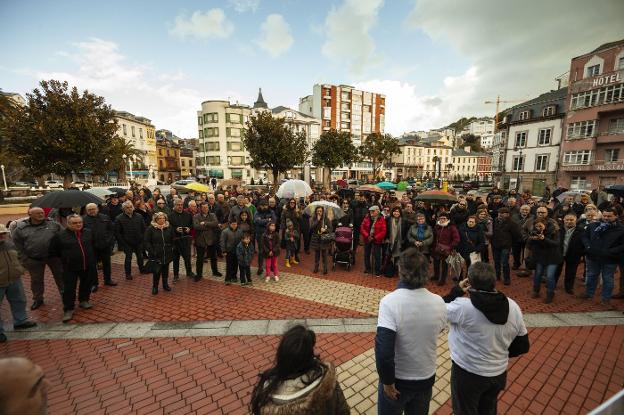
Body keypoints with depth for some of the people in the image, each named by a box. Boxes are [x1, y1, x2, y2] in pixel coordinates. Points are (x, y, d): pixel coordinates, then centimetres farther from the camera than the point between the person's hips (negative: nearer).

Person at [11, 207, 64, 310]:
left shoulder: (53, 224, -4)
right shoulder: (20, 229, -4)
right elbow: (17, 247, 2)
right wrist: (24, 260, -1)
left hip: (54, 256, 0)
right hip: (34, 260, 0)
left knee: (60, 276, 11)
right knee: (36, 280, 15)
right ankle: (38, 299, 34)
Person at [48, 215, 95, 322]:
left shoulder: (89, 233, 1)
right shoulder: (60, 236, -8)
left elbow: (93, 245, 19)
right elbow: (53, 251, 1)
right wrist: (66, 257, 2)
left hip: (88, 266, 3)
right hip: (70, 267, -3)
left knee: (86, 285, 15)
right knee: (69, 288, 1)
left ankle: (84, 301, 35)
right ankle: (68, 309, 13)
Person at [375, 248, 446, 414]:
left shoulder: (390, 301, -29)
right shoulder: (438, 302, -14)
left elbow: (383, 349, -31)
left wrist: (387, 381, -15)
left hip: (397, 379, -4)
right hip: (426, 377, 4)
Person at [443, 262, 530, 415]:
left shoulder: (462, 306, -30)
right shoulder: (513, 307, -12)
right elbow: (523, 346, -1)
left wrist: (456, 291, -7)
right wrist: (500, 354, 13)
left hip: (467, 374, -5)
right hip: (499, 374, 5)